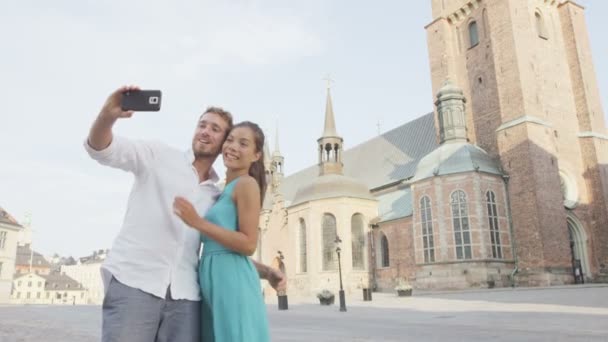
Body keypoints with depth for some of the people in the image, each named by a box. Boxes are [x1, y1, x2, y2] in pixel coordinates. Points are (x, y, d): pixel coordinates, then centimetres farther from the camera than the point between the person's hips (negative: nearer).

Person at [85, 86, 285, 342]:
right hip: (134, 282, -3)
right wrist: (108, 115, -25)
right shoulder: (158, 156, 8)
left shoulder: (218, 196, 18)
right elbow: (101, 149, -3)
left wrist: (264, 271, 12)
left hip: (184, 297, 4)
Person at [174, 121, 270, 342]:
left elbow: (248, 245, -16)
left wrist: (198, 223, -19)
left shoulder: (247, 184, -6)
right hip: (213, 280, 9)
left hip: (232, 280, -9)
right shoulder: (224, 190, 19)